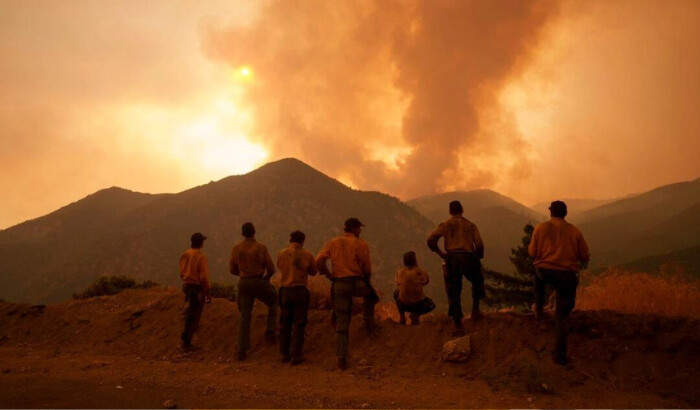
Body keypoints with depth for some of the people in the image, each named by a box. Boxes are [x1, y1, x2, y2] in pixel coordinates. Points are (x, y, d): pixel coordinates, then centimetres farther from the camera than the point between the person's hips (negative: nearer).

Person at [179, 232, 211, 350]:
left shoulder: (185, 254, 3)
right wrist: (208, 293, -13)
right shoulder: (201, 256, -18)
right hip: (197, 287, -7)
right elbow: (204, 277, -19)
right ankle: (186, 341, -2)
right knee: (194, 315, -1)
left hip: (187, 285, 7)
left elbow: (182, 272, 11)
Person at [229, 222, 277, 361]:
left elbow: (232, 270, 8)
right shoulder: (261, 248, -9)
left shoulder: (236, 248, 2)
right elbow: (271, 268, -7)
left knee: (245, 316, 7)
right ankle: (270, 332, 15)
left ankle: (242, 350, 3)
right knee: (273, 303, 26)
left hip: (243, 283, 3)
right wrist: (267, 276, 15)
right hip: (259, 283, -3)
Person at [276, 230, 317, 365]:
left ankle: (285, 354, 17)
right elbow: (313, 272, 7)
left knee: (285, 324, 13)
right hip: (300, 290, -2)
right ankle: (295, 355, 3)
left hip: (285, 290, 2)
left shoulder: (281, 253, -2)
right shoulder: (307, 254, -5)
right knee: (299, 324, 4)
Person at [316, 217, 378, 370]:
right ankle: (369, 322, 26)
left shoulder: (333, 242, 9)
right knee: (370, 295, 34)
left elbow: (319, 261, -2)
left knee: (342, 323, 7)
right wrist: (365, 283, 18)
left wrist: (330, 276, 8)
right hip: (357, 283, -3)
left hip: (339, 285, 3)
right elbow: (367, 270, -1)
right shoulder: (361, 244, -1)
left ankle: (342, 358, 5)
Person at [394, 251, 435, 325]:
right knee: (431, 304, 31)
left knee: (396, 293, 36)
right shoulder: (421, 272, -11)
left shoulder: (399, 272, -4)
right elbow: (426, 281, 8)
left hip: (402, 304, 2)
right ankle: (416, 314, 6)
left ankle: (402, 317, 26)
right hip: (418, 304, -2)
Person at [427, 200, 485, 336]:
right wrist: (478, 258, 17)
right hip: (468, 258, 0)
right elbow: (479, 245, 1)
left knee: (454, 294, 5)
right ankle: (475, 309, 19)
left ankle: (458, 326, 3)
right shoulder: (471, 225, 13)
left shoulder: (445, 224, 11)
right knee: (477, 281, 30)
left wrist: (440, 252, 8)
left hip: (452, 259, 0)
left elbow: (431, 240, -4)